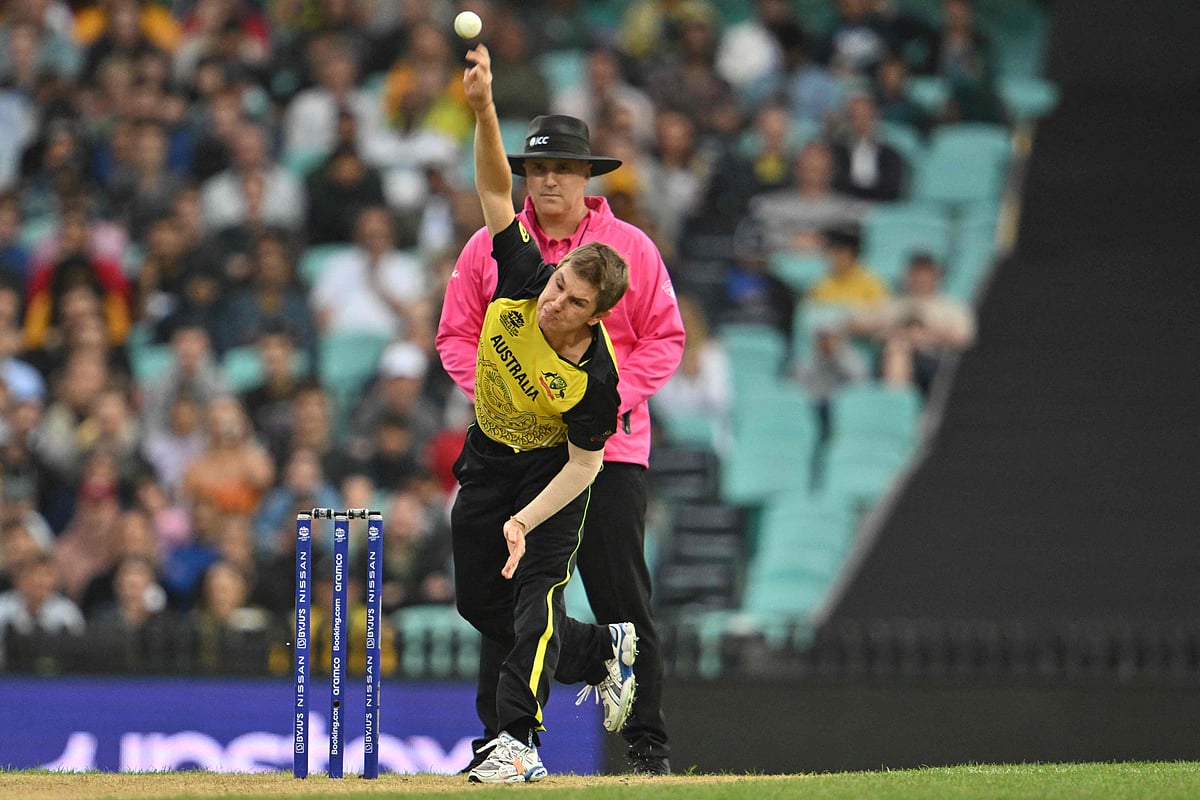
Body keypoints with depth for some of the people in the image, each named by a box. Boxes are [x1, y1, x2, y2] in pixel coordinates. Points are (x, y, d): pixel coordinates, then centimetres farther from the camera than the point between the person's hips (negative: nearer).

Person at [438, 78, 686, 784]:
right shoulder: (489, 248, 6)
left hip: (610, 445, -1)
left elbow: (664, 339, 5)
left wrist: (610, 396, -9)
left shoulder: (631, 248, 2)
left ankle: (648, 743, 4)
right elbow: (458, 336, 9)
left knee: (624, 596, -3)